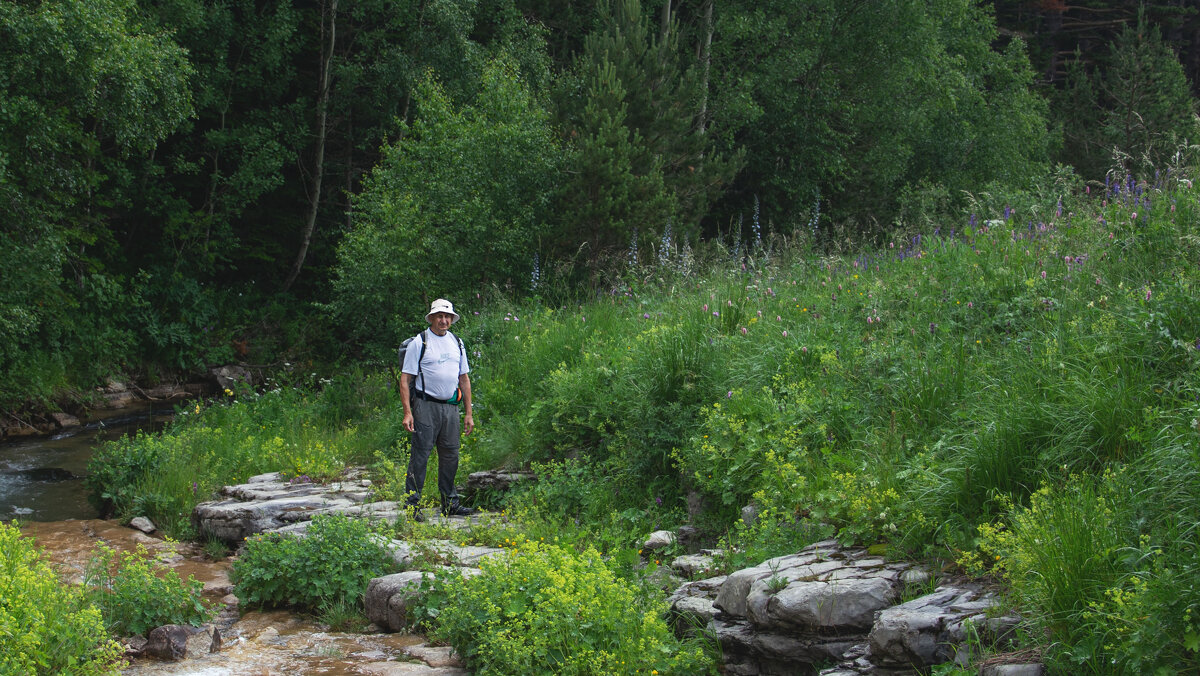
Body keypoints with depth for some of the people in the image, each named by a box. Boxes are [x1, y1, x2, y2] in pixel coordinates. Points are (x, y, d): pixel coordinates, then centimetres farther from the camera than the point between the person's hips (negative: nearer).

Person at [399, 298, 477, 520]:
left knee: (451, 455, 9)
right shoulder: (419, 343, -2)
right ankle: (412, 504, -4)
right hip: (426, 406, -5)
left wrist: (468, 413, 14)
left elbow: (464, 379, 19)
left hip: (451, 406, 5)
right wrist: (407, 412, -14)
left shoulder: (457, 343, 15)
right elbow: (405, 379, -5)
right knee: (420, 454, -7)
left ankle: (450, 504, 18)